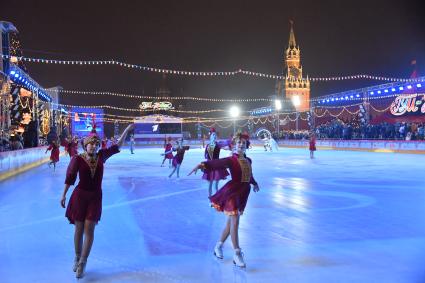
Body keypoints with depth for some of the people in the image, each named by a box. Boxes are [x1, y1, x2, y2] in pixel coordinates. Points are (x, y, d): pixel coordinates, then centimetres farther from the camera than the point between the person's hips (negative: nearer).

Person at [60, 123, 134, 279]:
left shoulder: (101, 156, 0)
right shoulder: (78, 159, -10)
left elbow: (117, 146, 8)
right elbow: (70, 177, -5)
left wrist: (127, 130, 6)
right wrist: (63, 195, -4)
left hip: (95, 197, 2)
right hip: (80, 196, -1)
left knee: (89, 229, -3)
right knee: (79, 228, 9)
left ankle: (82, 263, 6)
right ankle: (77, 258, 29)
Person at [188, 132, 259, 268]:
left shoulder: (248, 161, 10)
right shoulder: (231, 160, -11)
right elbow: (216, 163, -28)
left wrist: (254, 183, 47)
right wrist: (202, 164, -47)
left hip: (243, 193, 7)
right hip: (232, 192, -7)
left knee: (230, 222, 15)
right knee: (235, 222, -8)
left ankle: (218, 246, 33)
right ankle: (237, 254, 0)